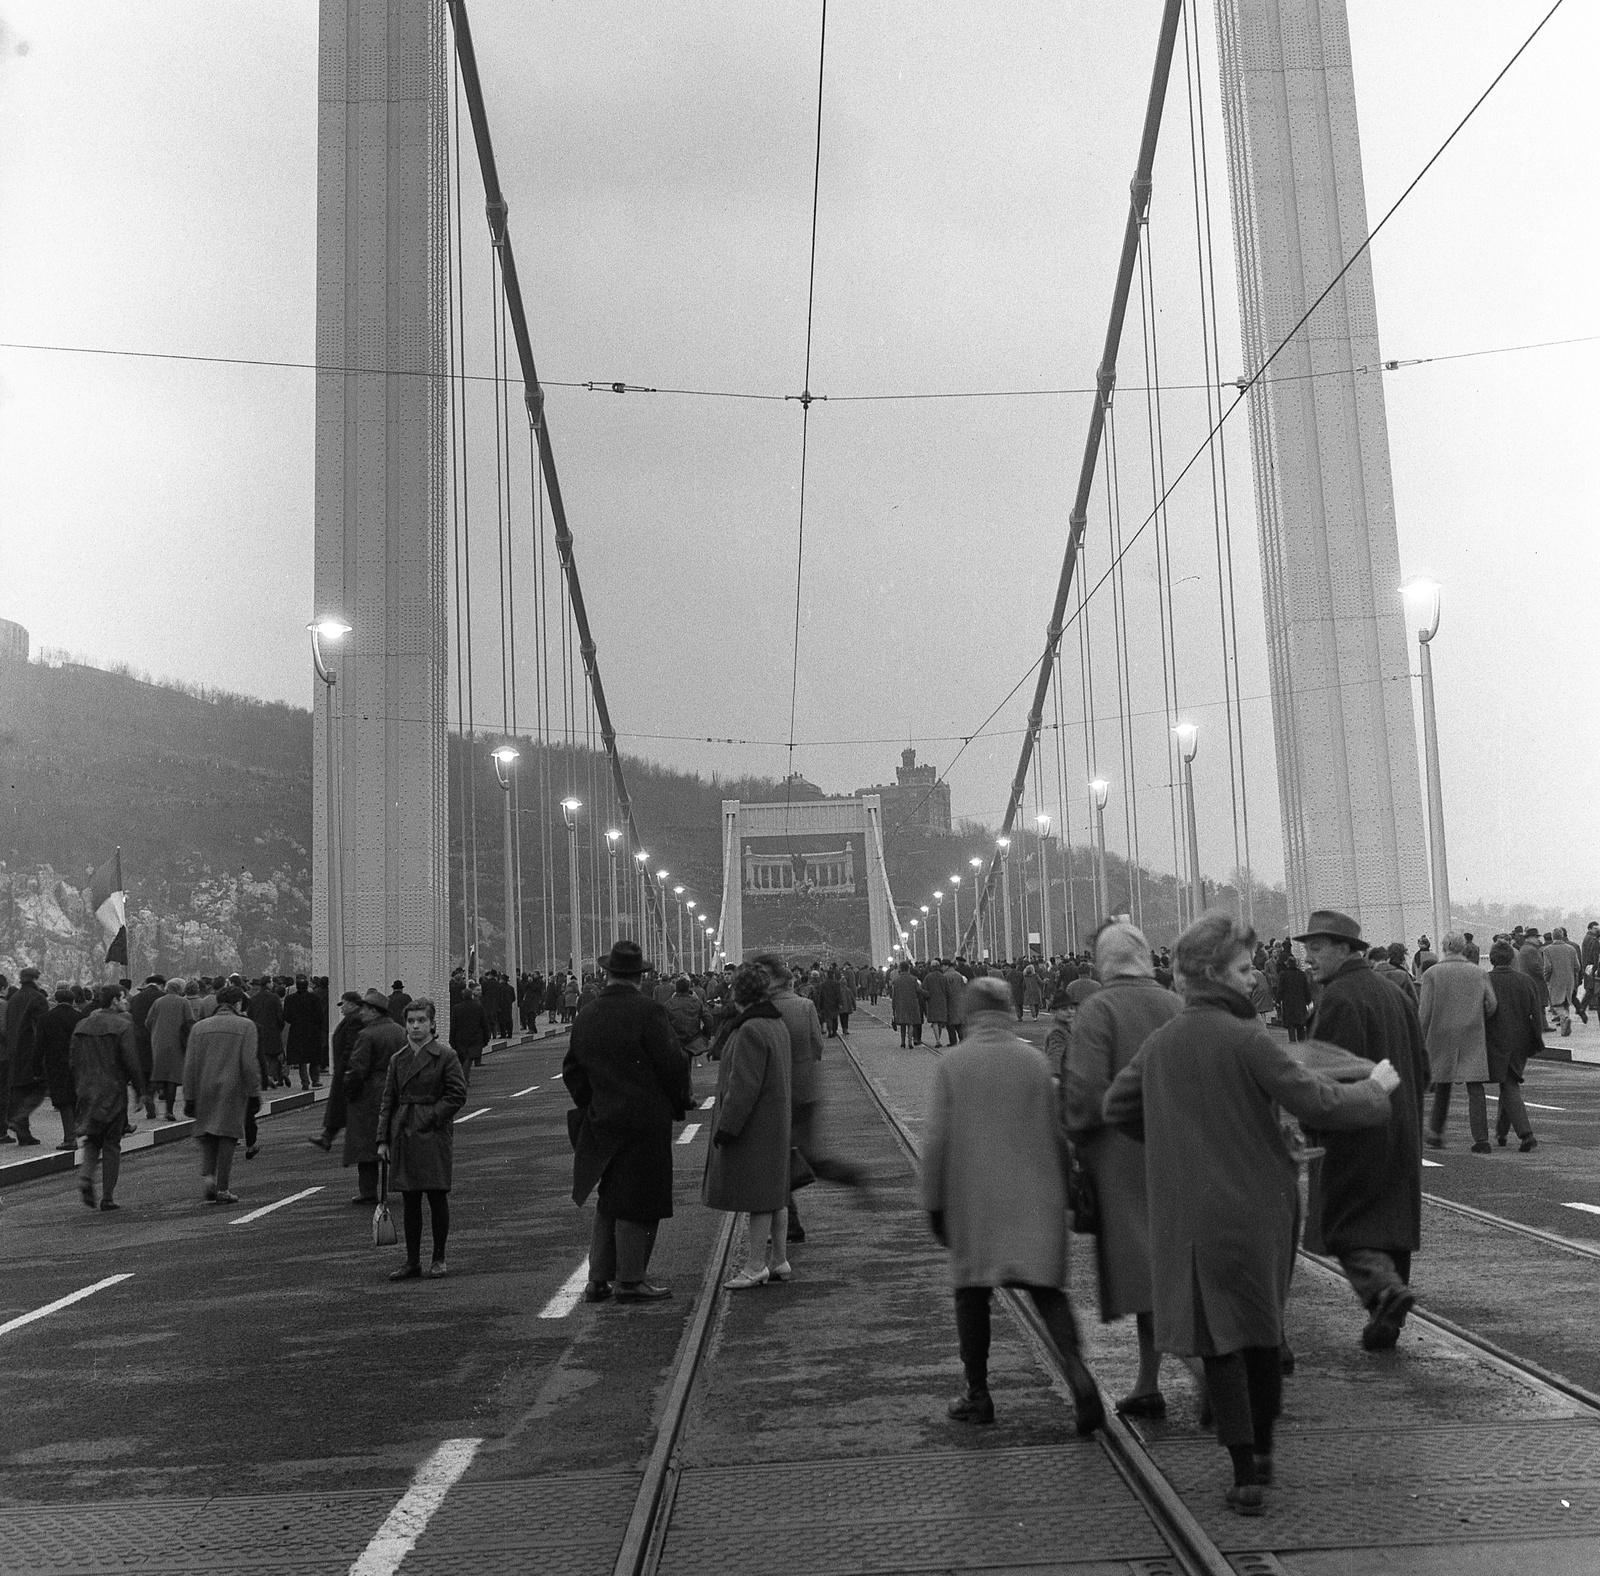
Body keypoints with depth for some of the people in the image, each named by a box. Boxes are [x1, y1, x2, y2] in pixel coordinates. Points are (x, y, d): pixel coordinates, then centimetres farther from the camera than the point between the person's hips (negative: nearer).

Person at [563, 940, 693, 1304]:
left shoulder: (585, 1019, 6)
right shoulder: (648, 1012, -15)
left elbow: (572, 1072, 12)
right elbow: (672, 1063, -15)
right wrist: (682, 1099, 2)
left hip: (602, 1121, 6)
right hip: (646, 1120, -6)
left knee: (609, 1201, 17)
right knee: (638, 1203, 3)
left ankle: (599, 1279, 20)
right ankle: (630, 1281, 9)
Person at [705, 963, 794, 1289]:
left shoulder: (750, 1031, -20)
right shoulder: (777, 1025, 11)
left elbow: (744, 1085, -24)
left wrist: (727, 1126, -19)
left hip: (752, 1126, -10)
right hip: (775, 1122, 10)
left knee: (758, 1196, -4)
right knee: (775, 1194, 14)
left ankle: (756, 1267, 2)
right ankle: (779, 1260, 21)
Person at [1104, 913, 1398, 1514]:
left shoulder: (1159, 1043, 2)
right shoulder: (1247, 1040, -15)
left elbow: (1115, 1108, 13)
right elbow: (1319, 1104, -16)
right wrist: (1376, 1088, 2)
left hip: (1190, 1214, 2)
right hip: (1259, 1207, -2)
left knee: (1220, 1339, 6)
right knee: (1265, 1328, 18)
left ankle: (1245, 1476, 4)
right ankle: (1262, 1453, 31)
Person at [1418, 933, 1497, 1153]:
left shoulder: (1432, 974, -5)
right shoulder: (1478, 972, 3)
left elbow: (1425, 1011, -8)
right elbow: (1491, 1004, -2)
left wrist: (1421, 1041, 0)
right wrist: (1477, 1023, 15)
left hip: (1442, 1035, -1)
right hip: (1473, 1037, 1)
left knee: (1442, 1086, 14)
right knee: (1475, 1087, 0)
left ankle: (1436, 1134, 22)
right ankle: (1481, 1139, -6)